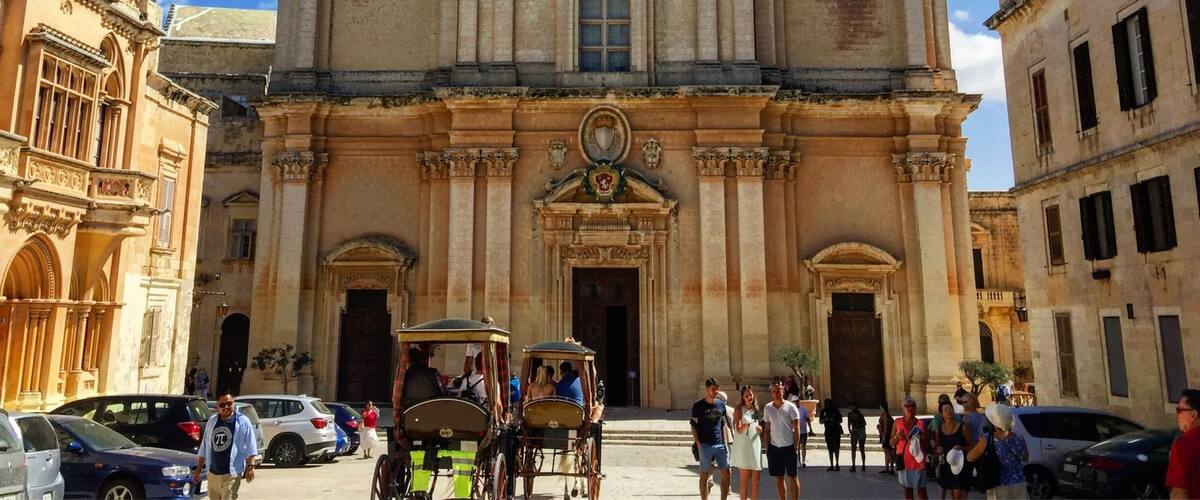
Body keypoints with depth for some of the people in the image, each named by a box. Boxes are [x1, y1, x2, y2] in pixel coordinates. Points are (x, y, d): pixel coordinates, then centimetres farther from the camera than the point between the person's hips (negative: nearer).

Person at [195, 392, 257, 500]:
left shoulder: (243, 421, -6)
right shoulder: (212, 421, 9)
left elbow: (250, 448, -7)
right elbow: (204, 448, 16)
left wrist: (250, 466, -15)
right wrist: (198, 470, 16)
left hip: (231, 473, -6)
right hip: (212, 473, 6)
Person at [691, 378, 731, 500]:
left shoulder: (721, 405, 8)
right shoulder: (698, 406, -4)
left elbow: (723, 425, 15)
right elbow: (693, 426, -2)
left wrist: (726, 443, 7)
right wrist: (698, 444, -10)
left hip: (720, 445, 4)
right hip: (705, 445, -4)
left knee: (726, 474, 2)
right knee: (704, 475, 3)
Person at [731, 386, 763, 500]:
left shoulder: (756, 410, 15)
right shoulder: (739, 410, -1)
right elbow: (738, 429, -10)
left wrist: (760, 429, 0)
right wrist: (746, 425, -32)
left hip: (756, 446, 5)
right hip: (743, 447, -5)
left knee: (755, 481, 4)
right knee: (744, 481, -3)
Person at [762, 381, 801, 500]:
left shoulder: (790, 407, -6)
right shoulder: (767, 408, 5)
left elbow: (796, 429, -5)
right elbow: (766, 428, 10)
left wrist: (795, 446, -9)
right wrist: (767, 446, 5)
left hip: (789, 447, -3)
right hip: (774, 447, 3)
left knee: (793, 478, 3)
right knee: (779, 478, 9)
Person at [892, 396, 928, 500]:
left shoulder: (921, 423, 1)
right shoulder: (898, 423, 4)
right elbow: (892, 444, 7)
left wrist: (921, 439, -15)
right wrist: (897, 437, -13)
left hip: (918, 461, -2)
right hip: (903, 461, 2)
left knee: (921, 490, -2)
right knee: (907, 490, 9)